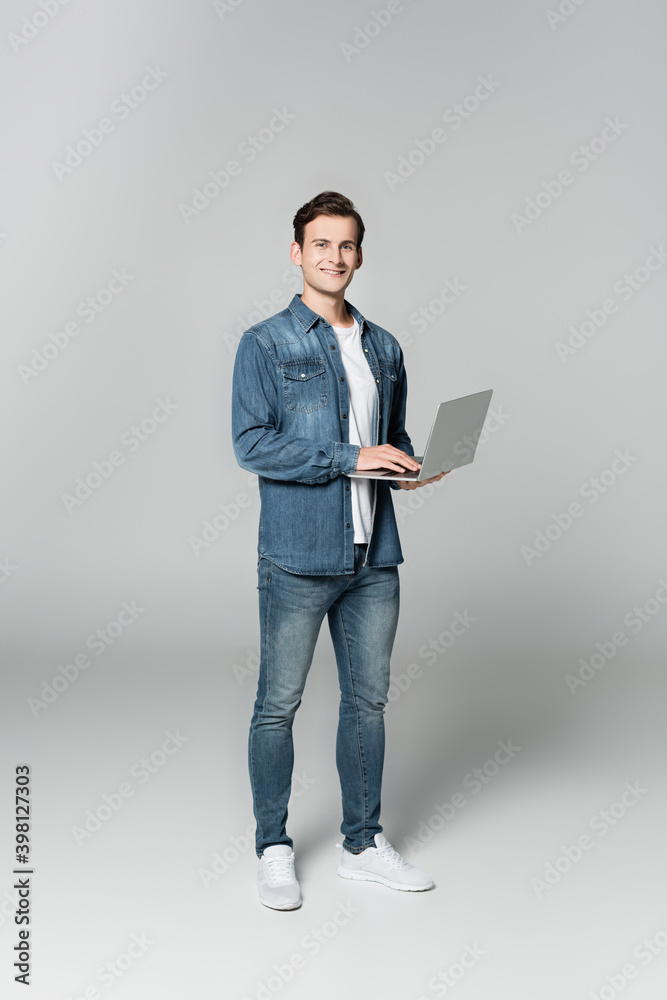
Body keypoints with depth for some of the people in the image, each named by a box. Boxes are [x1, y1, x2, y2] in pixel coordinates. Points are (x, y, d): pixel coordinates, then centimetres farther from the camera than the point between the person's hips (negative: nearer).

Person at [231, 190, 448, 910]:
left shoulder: (384, 349, 14)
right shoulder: (265, 344, -3)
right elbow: (251, 444, -13)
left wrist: (410, 468, 0)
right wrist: (350, 458, -19)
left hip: (374, 555, 6)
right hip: (296, 557, -5)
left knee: (368, 700, 13)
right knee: (278, 705, 3)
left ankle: (363, 843, 27)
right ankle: (274, 849, 20)